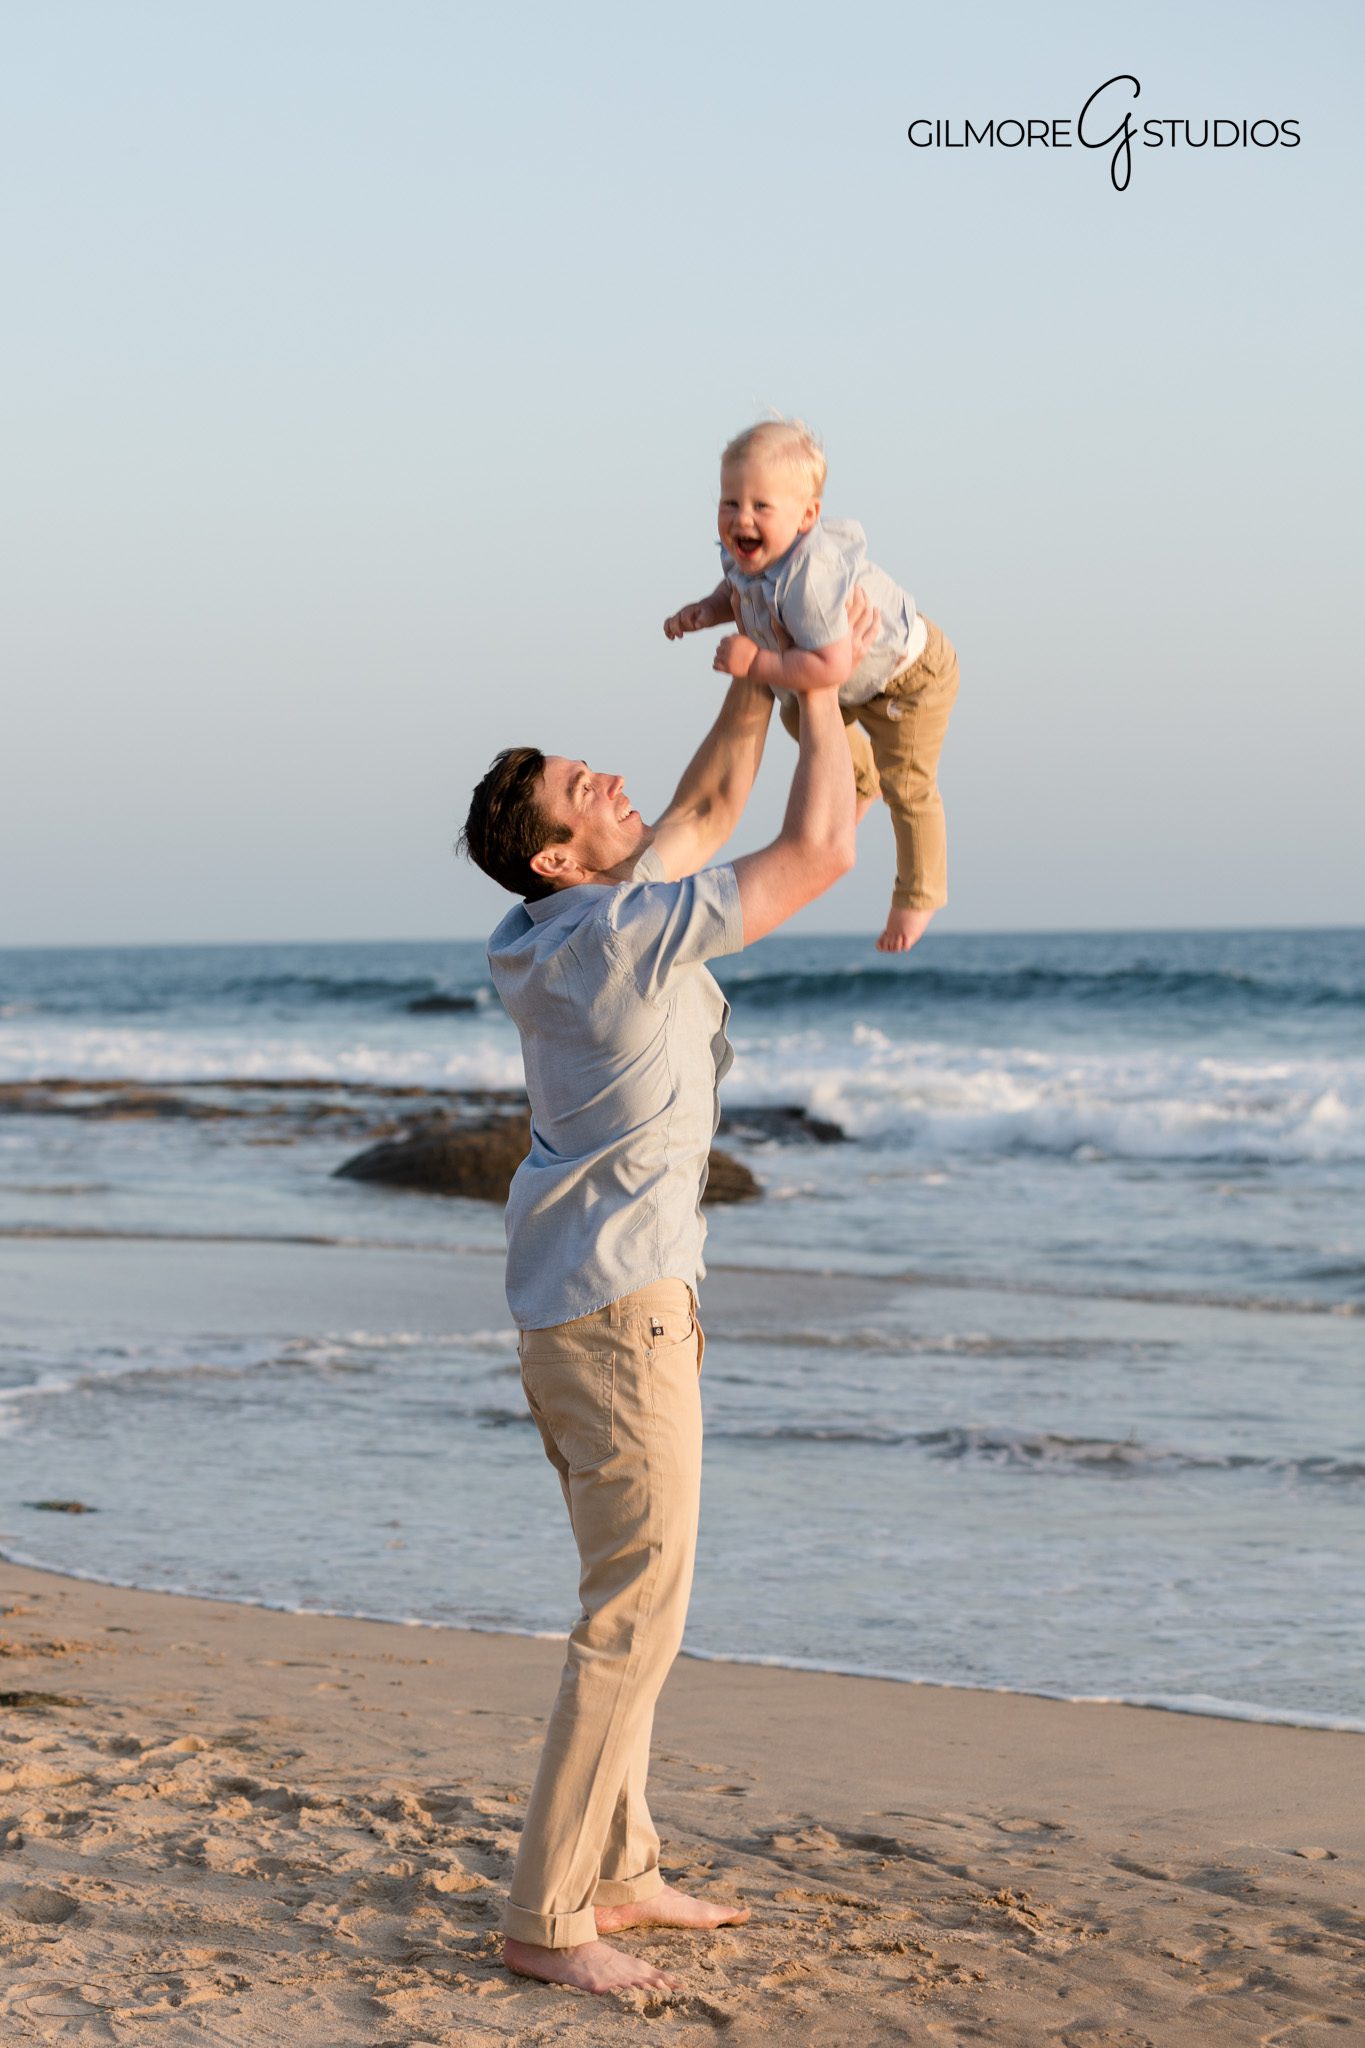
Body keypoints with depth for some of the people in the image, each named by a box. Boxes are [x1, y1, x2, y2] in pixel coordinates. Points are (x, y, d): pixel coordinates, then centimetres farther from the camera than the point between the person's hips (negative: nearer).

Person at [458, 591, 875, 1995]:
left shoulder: (589, 919, 8)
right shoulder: (621, 933, -18)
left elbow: (708, 808, 24)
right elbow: (818, 853, -15)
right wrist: (821, 684, -4)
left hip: (574, 1302, 10)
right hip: (619, 1308, -10)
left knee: (629, 1594, 17)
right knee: (635, 1615, -8)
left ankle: (614, 1872, 24)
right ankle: (547, 1917, -6)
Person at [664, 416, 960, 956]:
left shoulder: (807, 578, -47)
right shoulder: (745, 553, -19)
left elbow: (832, 666, -49)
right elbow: (736, 590, 5)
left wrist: (758, 664, -43)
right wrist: (705, 611, -15)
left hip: (908, 678, -9)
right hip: (861, 674, 9)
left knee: (906, 788, 7)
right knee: (798, 716, 31)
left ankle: (917, 896, 29)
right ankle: (862, 781, 58)